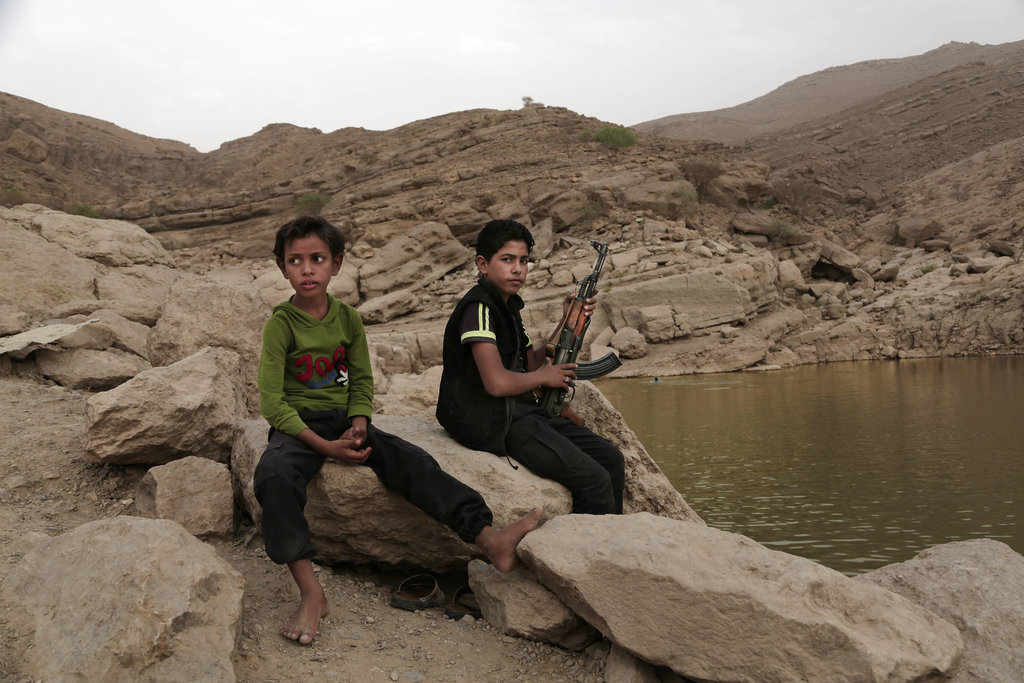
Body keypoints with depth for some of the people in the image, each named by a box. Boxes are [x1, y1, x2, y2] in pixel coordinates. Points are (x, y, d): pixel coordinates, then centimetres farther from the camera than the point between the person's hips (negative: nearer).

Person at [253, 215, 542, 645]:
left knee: (411, 461, -19)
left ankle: (490, 539, -24)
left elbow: (362, 382, 9)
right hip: (297, 425, -3)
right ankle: (310, 594, -31)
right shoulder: (281, 324, -9)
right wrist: (323, 446, -20)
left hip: (344, 421, 4)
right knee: (273, 476, -35)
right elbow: (272, 401, -12)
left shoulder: (348, 319, 4)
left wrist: (357, 427, -11)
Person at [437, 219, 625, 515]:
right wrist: (544, 377, -7)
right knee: (594, 481, -16)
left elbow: (532, 362, 21)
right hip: (494, 423, -10)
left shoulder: (508, 304, 15)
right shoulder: (477, 307, -16)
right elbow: (497, 383, -26)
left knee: (610, 458, 9)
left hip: (524, 413, 10)